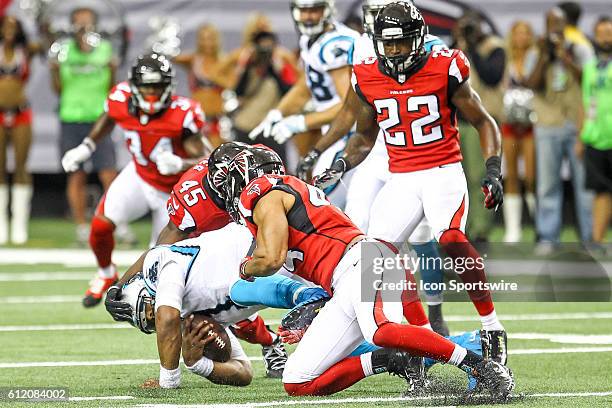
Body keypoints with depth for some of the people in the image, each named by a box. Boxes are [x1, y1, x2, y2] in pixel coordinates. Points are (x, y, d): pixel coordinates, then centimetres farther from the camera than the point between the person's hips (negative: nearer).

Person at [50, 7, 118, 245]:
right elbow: (59, 90, 10)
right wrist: (55, 71, -8)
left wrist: (112, 71, -12)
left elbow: (110, 89, 6)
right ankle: (81, 228, 13)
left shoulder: (104, 49, 4)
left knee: (109, 175, -8)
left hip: (99, 119, -1)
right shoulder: (64, 50, 5)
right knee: (77, 177, 5)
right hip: (71, 118, 1)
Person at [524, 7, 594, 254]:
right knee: (547, 184, -1)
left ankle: (590, 236, 5)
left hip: (578, 125, 0)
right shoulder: (535, 55, 8)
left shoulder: (580, 51, 6)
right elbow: (531, 84, -5)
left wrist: (565, 57, -14)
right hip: (548, 127, 1)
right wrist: (543, 57, -13)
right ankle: (547, 238, 1)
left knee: (585, 181, 0)